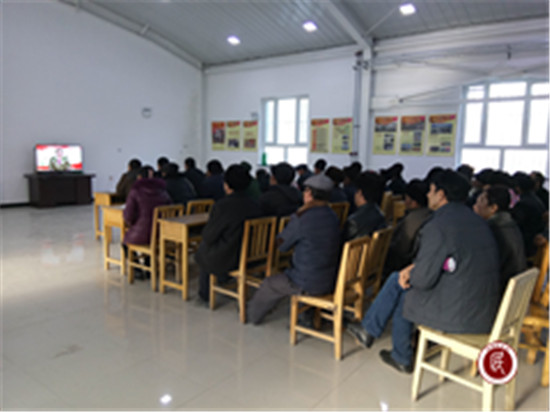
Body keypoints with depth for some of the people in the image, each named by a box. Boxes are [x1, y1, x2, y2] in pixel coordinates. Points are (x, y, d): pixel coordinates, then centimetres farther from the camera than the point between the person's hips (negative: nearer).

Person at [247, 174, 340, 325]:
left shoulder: (302, 219, -22)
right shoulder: (333, 217, 1)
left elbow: (282, 245, -7)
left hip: (307, 284, -7)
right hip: (330, 282, 7)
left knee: (270, 284, 17)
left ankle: (252, 314, 42)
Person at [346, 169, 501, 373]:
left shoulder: (437, 226, -19)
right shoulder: (478, 221, 10)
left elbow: (423, 279, -19)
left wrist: (410, 273, 5)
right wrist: (414, 268, 9)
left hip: (457, 314, -8)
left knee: (400, 286, 11)